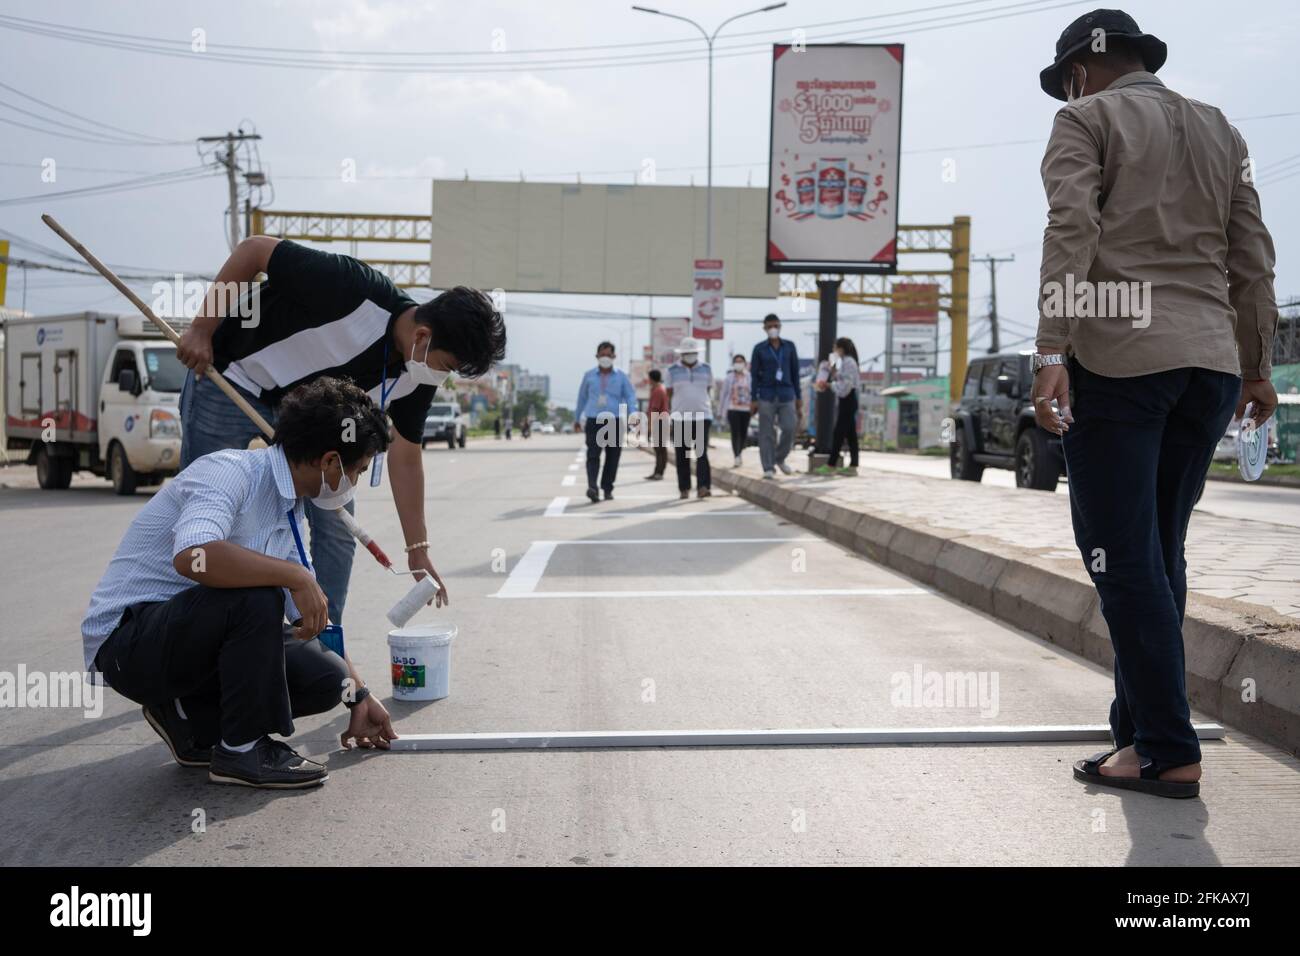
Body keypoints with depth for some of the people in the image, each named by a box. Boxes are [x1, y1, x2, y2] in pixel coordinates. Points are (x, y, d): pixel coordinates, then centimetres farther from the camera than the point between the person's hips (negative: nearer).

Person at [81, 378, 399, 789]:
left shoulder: (290, 511, 9)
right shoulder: (230, 472, -19)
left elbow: (313, 615, 18)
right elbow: (192, 555, -40)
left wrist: (360, 695, 19)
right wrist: (296, 576, -31)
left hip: (196, 638, 9)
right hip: (127, 638, -8)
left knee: (327, 678, -6)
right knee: (256, 596, -33)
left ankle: (189, 719, 10)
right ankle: (242, 750, -14)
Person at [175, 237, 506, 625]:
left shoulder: (418, 376, -15)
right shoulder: (355, 289, -35)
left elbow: (405, 455, -5)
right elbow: (254, 249, -26)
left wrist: (418, 549, -6)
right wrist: (201, 329, -26)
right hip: (233, 377, -5)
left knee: (336, 529, -1)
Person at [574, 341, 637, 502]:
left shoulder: (621, 376, 7)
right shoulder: (589, 375, 10)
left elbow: (630, 396, 3)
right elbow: (582, 397, 19)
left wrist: (632, 415, -13)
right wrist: (578, 419, 22)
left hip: (615, 421, 0)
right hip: (593, 420, 0)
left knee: (612, 457, 3)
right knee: (593, 454, -14)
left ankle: (607, 489, 14)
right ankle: (592, 487, -25)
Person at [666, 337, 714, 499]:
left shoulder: (706, 368, 9)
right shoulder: (673, 370, 4)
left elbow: (709, 390, 15)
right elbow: (669, 393, 7)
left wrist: (710, 408, 7)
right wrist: (673, 410, -1)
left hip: (702, 416, 0)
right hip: (680, 418, 0)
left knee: (702, 452, -11)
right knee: (682, 455, 4)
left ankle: (703, 487, -17)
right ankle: (684, 488, 10)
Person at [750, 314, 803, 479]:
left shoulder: (789, 346, 8)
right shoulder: (759, 349, 2)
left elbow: (795, 372, 11)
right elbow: (754, 375, 3)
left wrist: (798, 397, 9)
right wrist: (753, 400, -2)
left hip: (786, 395, 2)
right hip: (766, 396, -2)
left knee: (790, 428, -4)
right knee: (767, 434, -2)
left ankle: (780, 459, 19)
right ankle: (768, 468, 4)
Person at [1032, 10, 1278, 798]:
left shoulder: (1087, 119, 5)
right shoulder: (1220, 130, 21)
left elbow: (1071, 232, -11)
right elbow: (1253, 259, 18)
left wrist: (1051, 355, -17)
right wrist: (1257, 367, 22)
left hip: (1120, 357, -6)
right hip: (1210, 362, 6)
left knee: (1124, 558, -3)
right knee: (1159, 555, 12)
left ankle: (1169, 753, -2)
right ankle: (1140, 728, 18)